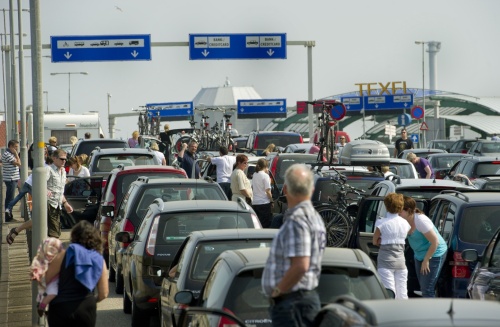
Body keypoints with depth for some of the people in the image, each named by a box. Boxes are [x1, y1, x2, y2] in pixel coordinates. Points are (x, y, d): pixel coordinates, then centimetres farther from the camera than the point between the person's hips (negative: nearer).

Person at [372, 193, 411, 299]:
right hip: (400, 260, 4)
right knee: (402, 294, 9)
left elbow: (375, 241, 1)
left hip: (386, 260, -4)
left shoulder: (382, 223, -8)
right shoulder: (405, 223, 4)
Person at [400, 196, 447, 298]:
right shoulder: (406, 221, -3)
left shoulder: (420, 220, -26)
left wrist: (426, 260, -18)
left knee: (427, 289, -12)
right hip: (419, 256, 9)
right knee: (423, 288, 11)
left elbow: (435, 242, -24)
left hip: (435, 255, -9)